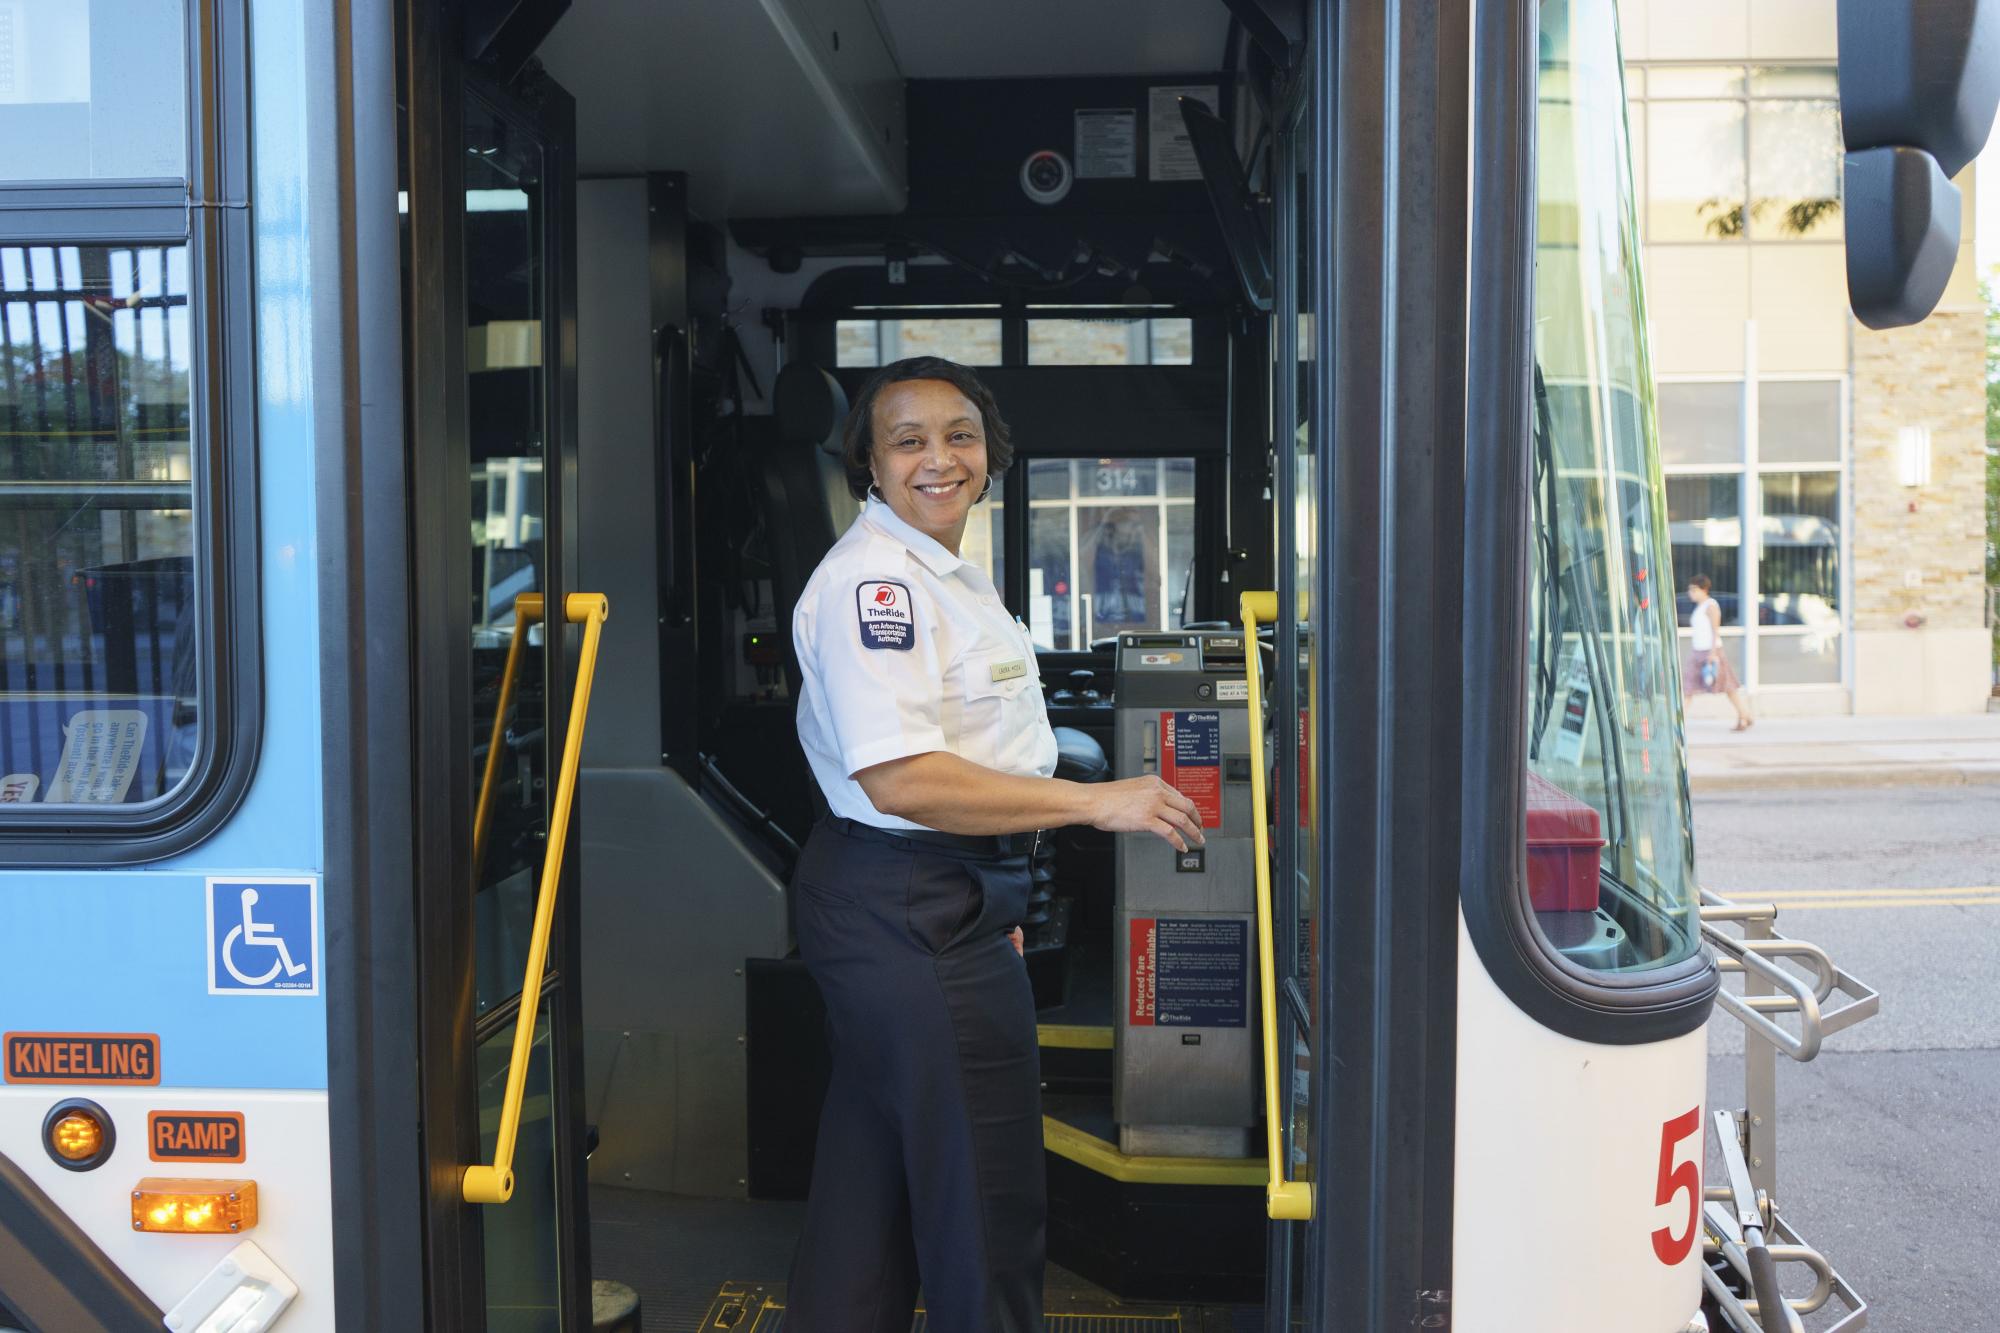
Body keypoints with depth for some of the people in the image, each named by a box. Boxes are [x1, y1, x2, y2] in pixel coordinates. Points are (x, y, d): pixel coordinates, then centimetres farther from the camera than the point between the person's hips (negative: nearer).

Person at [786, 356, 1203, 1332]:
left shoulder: (948, 575, 15)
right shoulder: (869, 580, -18)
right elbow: (901, 779, -27)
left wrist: (995, 897, 23)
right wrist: (1097, 802, -22)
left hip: (943, 901, 11)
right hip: (910, 910, -10)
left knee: (875, 1166, 20)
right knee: (983, 1190, 2)